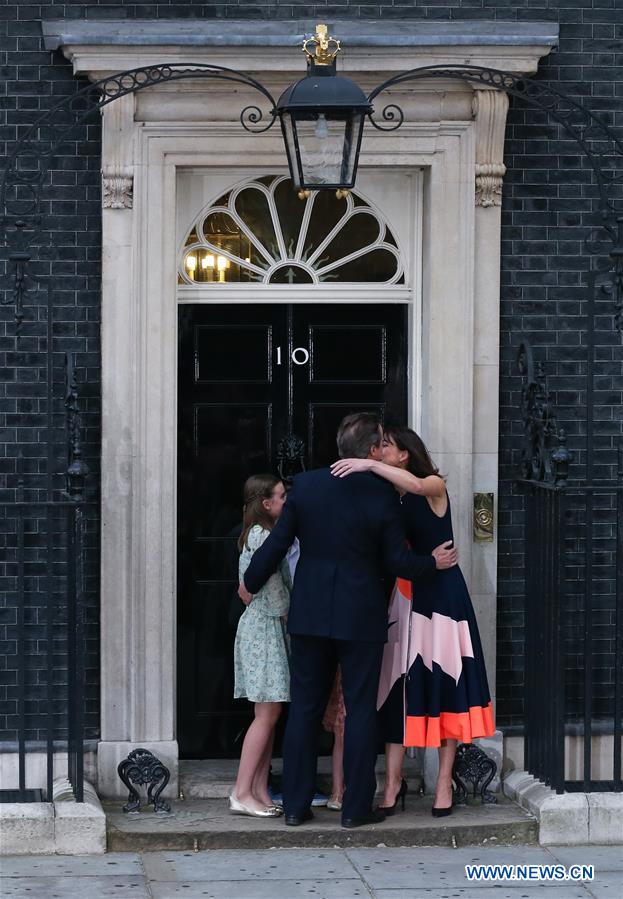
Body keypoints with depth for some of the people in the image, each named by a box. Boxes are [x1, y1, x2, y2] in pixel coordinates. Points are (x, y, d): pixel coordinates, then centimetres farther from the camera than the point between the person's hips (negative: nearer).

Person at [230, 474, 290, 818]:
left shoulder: (258, 534, 16)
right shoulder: (262, 536, -13)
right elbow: (274, 587, -13)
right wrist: (287, 613, 0)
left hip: (265, 627, 10)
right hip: (264, 626, -10)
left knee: (268, 715, 7)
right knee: (267, 714, -11)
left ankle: (259, 792, 6)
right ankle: (242, 793, -12)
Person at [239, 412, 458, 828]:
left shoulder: (305, 485, -4)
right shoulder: (382, 496, -12)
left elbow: (277, 543, 0)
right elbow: (396, 560, -7)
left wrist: (251, 583, 16)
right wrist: (433, 562, 12)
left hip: (310, 614, 3)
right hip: (361, 617, -3)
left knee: (305, 708, 10)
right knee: (361, 710, 5)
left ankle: (296, 805, 11)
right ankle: (356, 807, 6)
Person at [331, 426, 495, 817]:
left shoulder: (434, 487, -5)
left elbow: (416, 485, -30)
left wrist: (369, 465, -30)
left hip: (441, 594, -4)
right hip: (405, 597, 4)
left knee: (444, 683, -2)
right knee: (399, 685, 0)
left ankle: (445, 782, 3)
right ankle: (394, 780, 4)